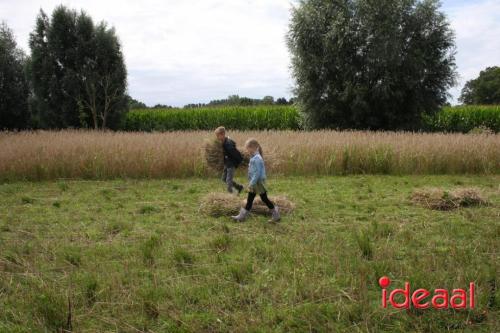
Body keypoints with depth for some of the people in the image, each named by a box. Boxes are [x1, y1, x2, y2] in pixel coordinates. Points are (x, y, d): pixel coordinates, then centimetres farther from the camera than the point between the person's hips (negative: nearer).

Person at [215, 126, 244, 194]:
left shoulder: (229, 144, -27)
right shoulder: (222, 142, 0)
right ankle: (239, 187, 30)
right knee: (224, 179, 17)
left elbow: (239, 156, -24)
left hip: (231, 165, -10)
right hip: (226, 164, 10)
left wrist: (236, 164, -14)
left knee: (229, 181, -7)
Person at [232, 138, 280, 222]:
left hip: (258, 183, -9)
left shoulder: (257, 159, -22)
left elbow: (257, 173, -25)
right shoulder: (254, 157, 8)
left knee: (264, 199, 1)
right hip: (255, 183, 9)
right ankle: (241, 216, 21)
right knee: (249, 200, 14)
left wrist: (252, 184, -22)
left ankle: (276, 215, 13)